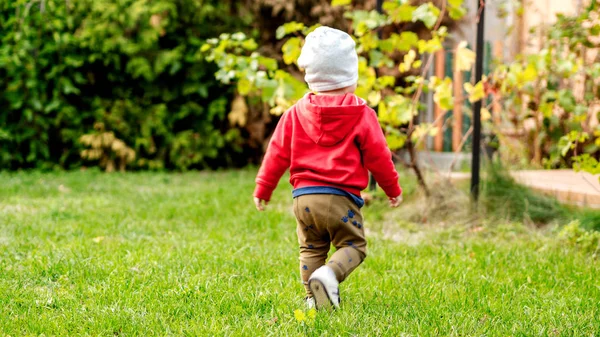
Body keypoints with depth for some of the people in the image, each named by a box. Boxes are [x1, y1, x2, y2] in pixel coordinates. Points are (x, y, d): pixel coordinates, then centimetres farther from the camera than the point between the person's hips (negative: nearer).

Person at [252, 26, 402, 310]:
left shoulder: (296, 113, 6)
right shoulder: (362, 115, -2)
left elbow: (277, 153, 8)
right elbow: (377, 156, 2)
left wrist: (263, 189, 19)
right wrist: (393, 189, 17)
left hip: (304, 196, 3)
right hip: (341, 198, -3)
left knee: (311, 249, 17)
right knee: (353, 245, 4)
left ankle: (314, 297, 9)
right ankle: (329, 274, -23)